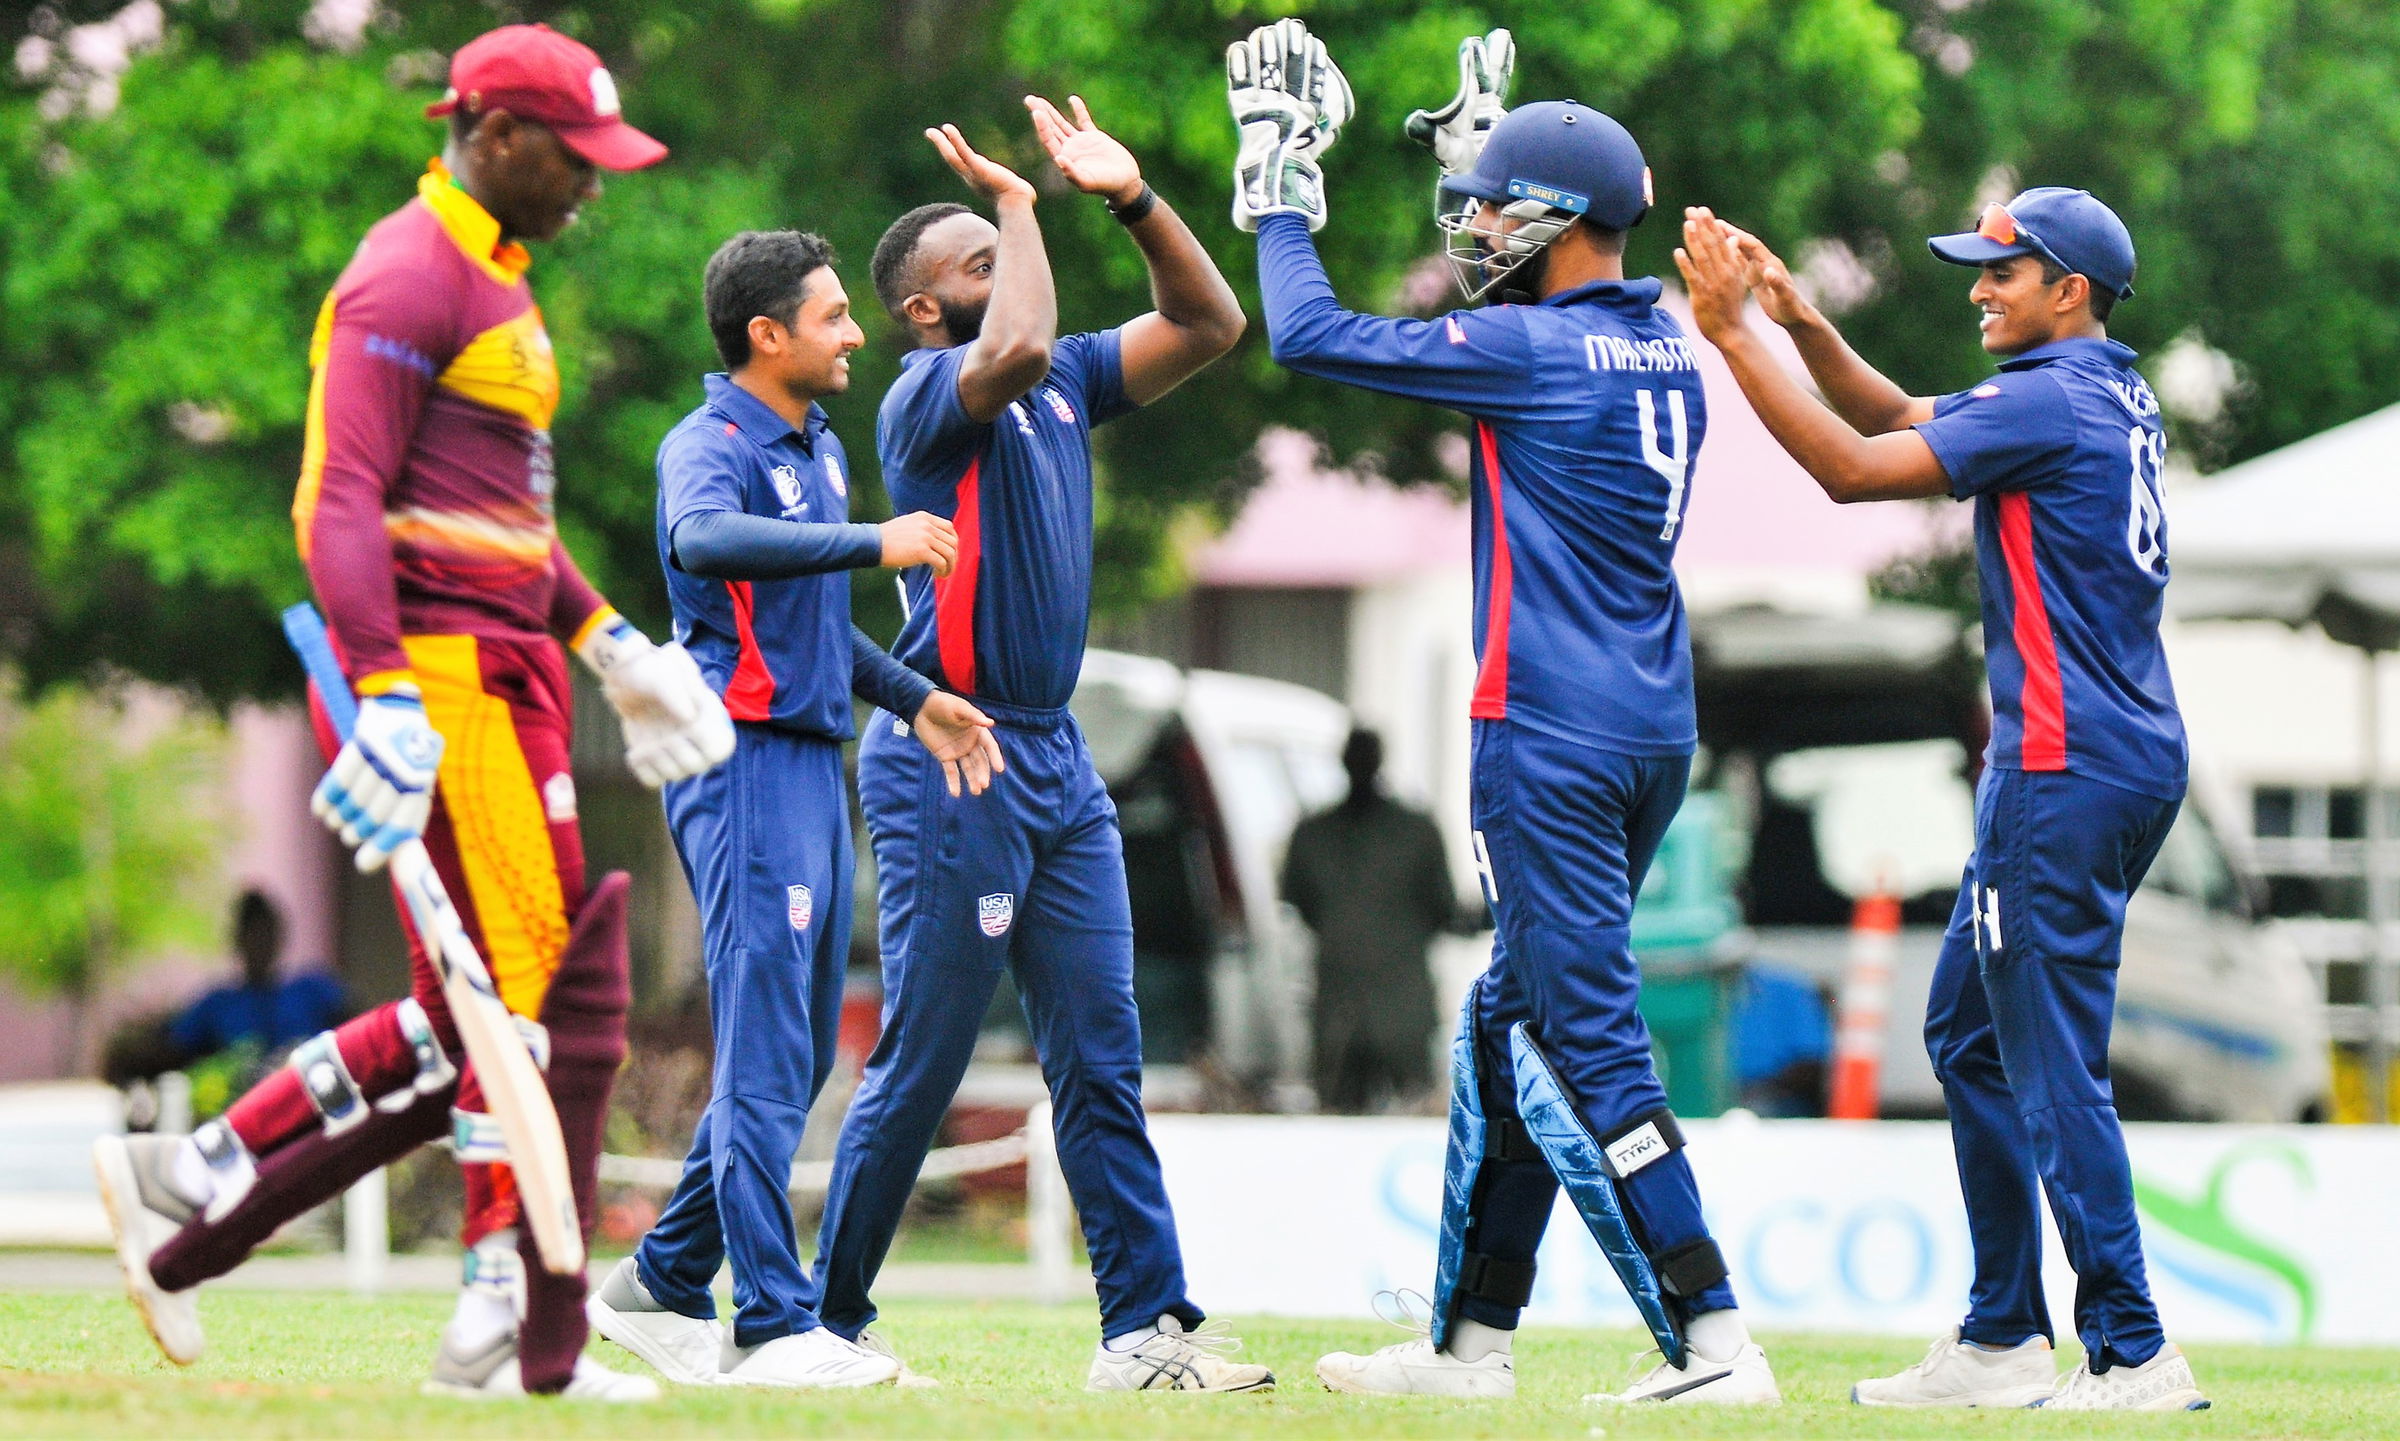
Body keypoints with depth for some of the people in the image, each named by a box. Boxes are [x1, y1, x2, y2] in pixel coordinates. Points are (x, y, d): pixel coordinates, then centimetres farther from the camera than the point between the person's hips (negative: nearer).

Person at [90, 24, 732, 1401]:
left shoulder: (496, 285, 22)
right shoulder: (408, 279, -10)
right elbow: (341, 500, -19)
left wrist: (607, 640, 23)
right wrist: (390, 697, -28)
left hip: (508, 677, 10)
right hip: (437, 669, -10)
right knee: (546, 984, -11)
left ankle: (192, 1188, 12)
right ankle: (521, 1338, -8)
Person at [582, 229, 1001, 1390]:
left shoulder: (822, 449, 19)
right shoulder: (709, 445, -11)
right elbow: (705, 538, -35)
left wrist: (915, 699, 23)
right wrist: (872, 544, -38)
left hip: (816, 766, 9)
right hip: (746, 764, -9)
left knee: (798, 1056, 12)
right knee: (766, 1053, -11)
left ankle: (664, 1285, 21)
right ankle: (771, 1327, -12)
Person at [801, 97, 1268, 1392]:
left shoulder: (1064, 383, 13)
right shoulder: (926, 395, -10)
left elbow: (1206, 326, 12)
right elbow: (1018, 347, -31)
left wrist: (1131, 199, 1)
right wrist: (1019, 201, -17)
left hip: (1059, 760, 8)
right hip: (947, 761, -8)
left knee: (1101, 1063, 3)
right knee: (919, 1068, -3)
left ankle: (1143, 1330, 2)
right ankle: (831, 1320, 8)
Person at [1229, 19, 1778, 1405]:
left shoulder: (1535, 349, -13)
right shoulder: (1666, 351, 11)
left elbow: (1313, 336, -10)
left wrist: (1283, 187, 3)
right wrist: (1482, 143, 36)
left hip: (1553, 742, -9)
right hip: (1656, 732, 9)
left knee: (1591, 1042, -10)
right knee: (1514, 1021, 16)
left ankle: (1712, 1336, -16)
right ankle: (1471, 1341, 21)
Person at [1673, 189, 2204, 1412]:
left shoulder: (2051, 402, -14)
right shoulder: (2109, 396, 16)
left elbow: (1854, 469, -16)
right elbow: (1898, 418, 24)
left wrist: (1733, 335, -12)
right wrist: (1801, 322, 10)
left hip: (2068, 772, -10)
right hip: (2132, 761, 10)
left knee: (2052, 1065, -9)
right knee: (1970, 1030, 17)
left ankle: (2133, 1353, -11)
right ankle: (2002, 1344, 20)